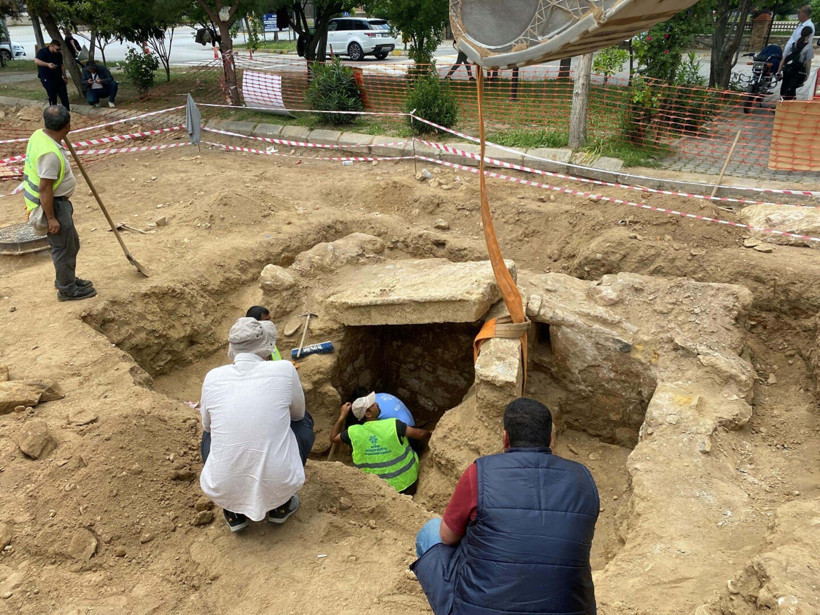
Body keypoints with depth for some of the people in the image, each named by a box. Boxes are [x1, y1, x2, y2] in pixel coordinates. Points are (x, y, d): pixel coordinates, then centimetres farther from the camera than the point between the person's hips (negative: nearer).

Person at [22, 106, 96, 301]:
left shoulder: (38, 135, 0)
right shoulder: (50, 153, -30)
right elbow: (44, 188, -27)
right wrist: (51, 218, -22)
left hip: (58, 201, 10)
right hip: (51, 205, -10)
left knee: (71, 243, 23)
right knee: (64, 247, 4)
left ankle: (65, 278, 40)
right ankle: (67, 289, 19)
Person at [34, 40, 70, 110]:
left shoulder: (59, 54, 10)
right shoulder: (43, 52, -10)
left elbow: (62, 65, 19)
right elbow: (36, 61, -22)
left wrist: (65, 77, 18)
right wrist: (48, 64, -35)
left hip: (59, 79, 6)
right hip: (47, 80, -6)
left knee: (64, 96, 5)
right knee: (52, 98, 0)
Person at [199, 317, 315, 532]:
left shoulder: (213, 377, 0)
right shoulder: (284, 369, -6)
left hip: (222, 491, 2)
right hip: (277, 487, -2)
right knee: (305, 421, 24)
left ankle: (233, 513, 21)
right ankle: (280, 507, 21)